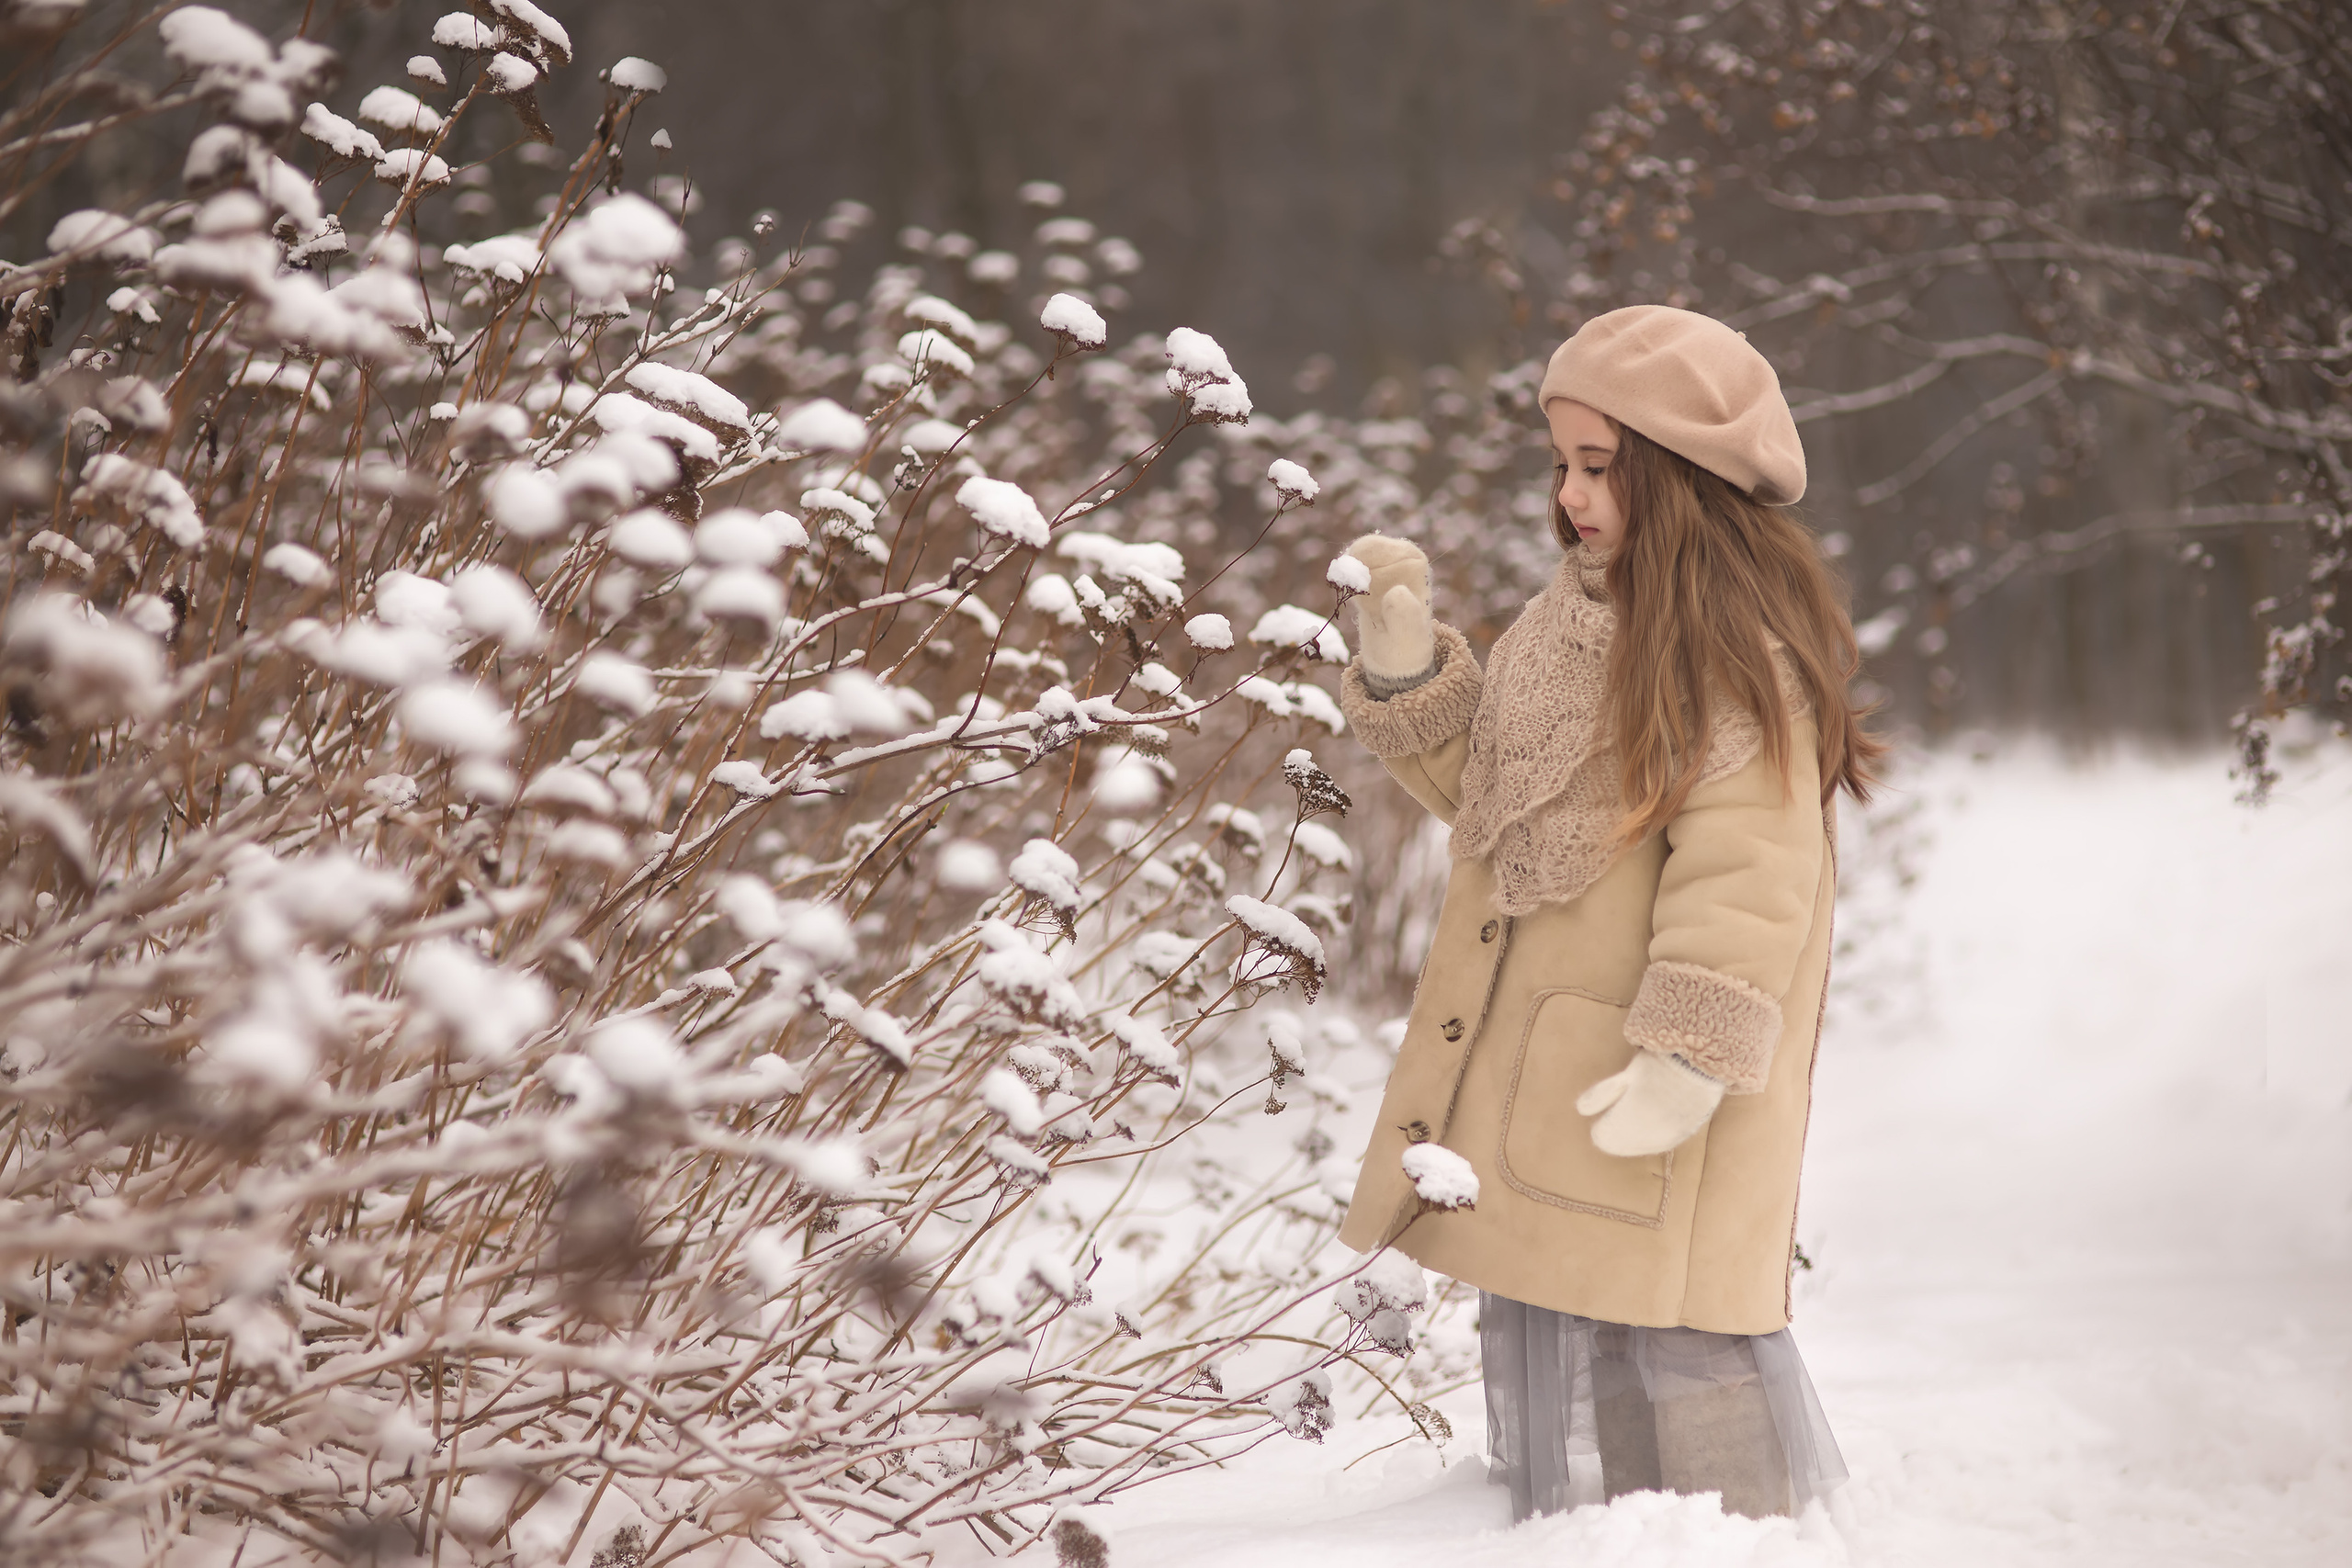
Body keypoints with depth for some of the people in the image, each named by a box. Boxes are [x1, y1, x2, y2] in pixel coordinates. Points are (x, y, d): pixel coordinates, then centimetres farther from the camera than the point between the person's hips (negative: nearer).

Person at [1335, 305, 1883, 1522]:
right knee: (1537, 1327, 15)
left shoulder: (1739, 646, -15)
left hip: (1644, 1099, -9)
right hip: (1532, 1063, 9)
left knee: (1663, 1351, -10)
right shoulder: (1574, 618, 13)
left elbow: (1744, 870, -21)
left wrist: (1689, 1055, -26)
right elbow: (1479, 781, 19)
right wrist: (1403, 656, 5)